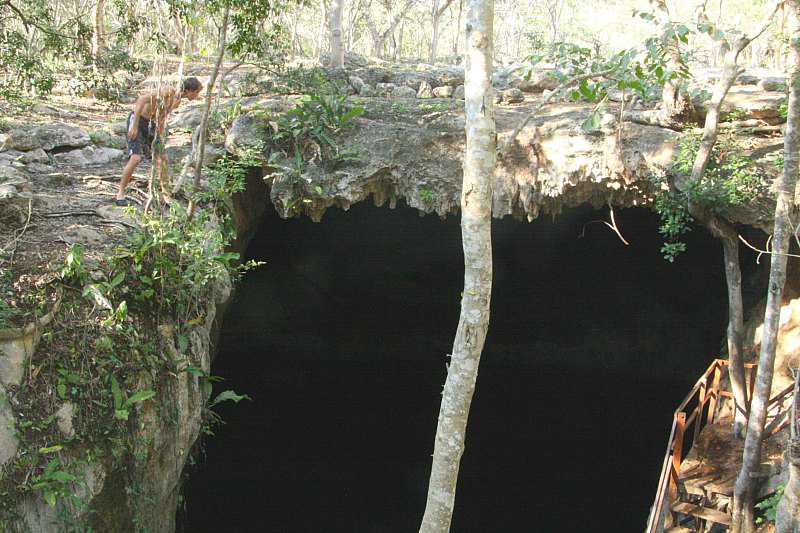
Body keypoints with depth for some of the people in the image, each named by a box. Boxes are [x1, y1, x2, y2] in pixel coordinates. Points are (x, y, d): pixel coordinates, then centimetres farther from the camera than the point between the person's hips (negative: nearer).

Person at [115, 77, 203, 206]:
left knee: (162, 158, 6)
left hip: (151, 125, 9)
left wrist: (161, 137, 19)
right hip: (137, 120, -8)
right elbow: (142, 99, -30)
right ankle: (120, 194, -7)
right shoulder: (168, 91, -24)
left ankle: (166, 194, 16)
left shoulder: (178, 101, 4)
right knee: (136, 158, -19)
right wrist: (135, 125, -29)